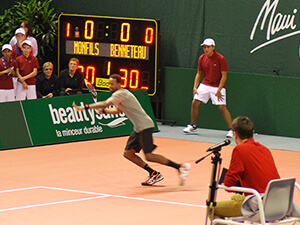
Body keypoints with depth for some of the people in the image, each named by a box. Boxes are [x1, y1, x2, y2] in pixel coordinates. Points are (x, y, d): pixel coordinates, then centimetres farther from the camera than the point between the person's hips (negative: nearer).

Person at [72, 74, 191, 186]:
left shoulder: (120, 93, -13)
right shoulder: (119, 94, 18)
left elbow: (105, 104, -20)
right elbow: (118, 110, 33)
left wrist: (85, 107, -17)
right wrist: (103, 110, 18)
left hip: (145, 126, -10)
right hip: (139, 129, 10)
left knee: (149, 156, -16)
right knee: (128, 153, 7)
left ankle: (181, 167, -13)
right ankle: (154, 174, 11)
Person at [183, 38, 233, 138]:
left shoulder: (220, 58, -14)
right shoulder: (201, 58, 2)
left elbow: (224, 75, -13)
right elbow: (199, 74, 12)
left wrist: (219, 90, -19)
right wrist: (195, 87, 0)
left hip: (218, 86, -5)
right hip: (205, 84, 5)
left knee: (222, 107, -15)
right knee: (195, 103, -1)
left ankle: (231, 130, -11)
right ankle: (193, 126, 18)